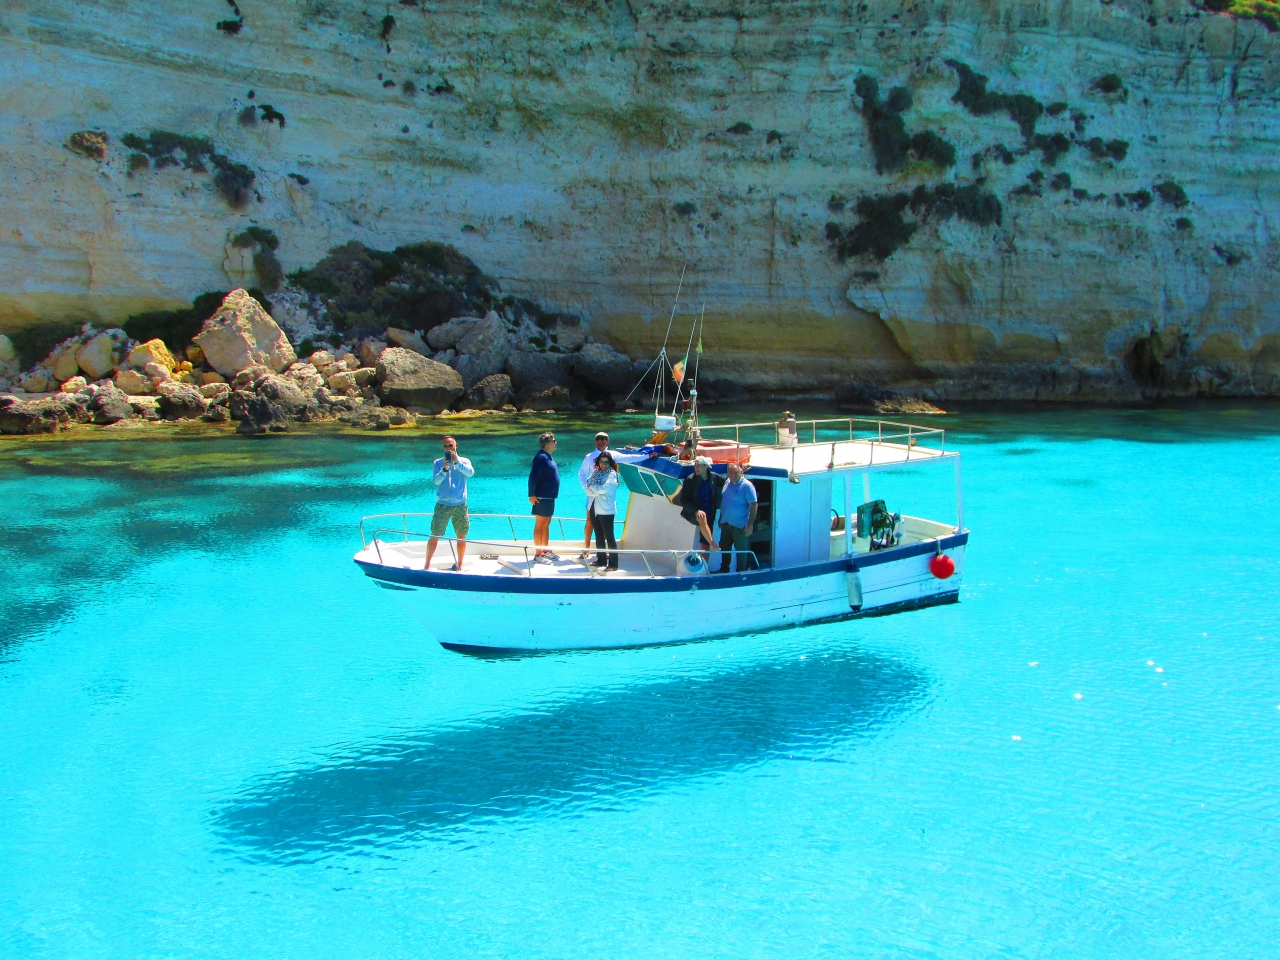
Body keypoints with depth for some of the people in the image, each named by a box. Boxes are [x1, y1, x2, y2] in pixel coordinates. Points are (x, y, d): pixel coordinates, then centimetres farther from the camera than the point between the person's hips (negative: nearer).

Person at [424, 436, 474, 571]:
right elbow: (435, 481, -12)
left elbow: (471, 472, -18)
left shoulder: (464, 461, 3)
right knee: (434, 536, -4)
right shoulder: (438, 463, 2)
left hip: (460, 505, 1)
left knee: (461, 536, 8)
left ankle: (459, 565, 22)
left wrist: (457, 462, -28)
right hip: (442, 505, -1)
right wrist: (444, 469, -28)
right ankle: (427, 565, 3)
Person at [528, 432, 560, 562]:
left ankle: (546, 551, 23)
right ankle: (538, 555, -2)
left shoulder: (548, 457, 14)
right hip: (542, 497, -10)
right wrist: (532, 495, -24)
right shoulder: (541, 457, -17)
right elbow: (532, 476, -22)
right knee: (540, 525, -5)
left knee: (546, 524, 15)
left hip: (549, 497, 10)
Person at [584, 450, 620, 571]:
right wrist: (597, 491, -13)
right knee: (599, 536, 14)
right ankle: (601, 560, 24)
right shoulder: (595, 472, 11)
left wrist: (593, 486, -4)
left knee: (609, 537, -5)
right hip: (594, 508, 7)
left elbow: (604, 488, -19)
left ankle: (613, 564, -5)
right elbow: (588, 489, 5)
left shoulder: (612, 474, -7)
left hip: (606, 510, -7)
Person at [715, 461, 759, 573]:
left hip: (739, 525, -7)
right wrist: (721, 518, 17)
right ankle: (724, 569, 32)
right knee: (724, 547, 17)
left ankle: (741, 572, 14)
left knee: (741, 550, 3)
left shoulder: (747, 486, -15)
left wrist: (750, 525, -19)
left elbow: (753, 506, -16)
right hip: (726, 523, 7)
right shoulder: (727, 483, 7)